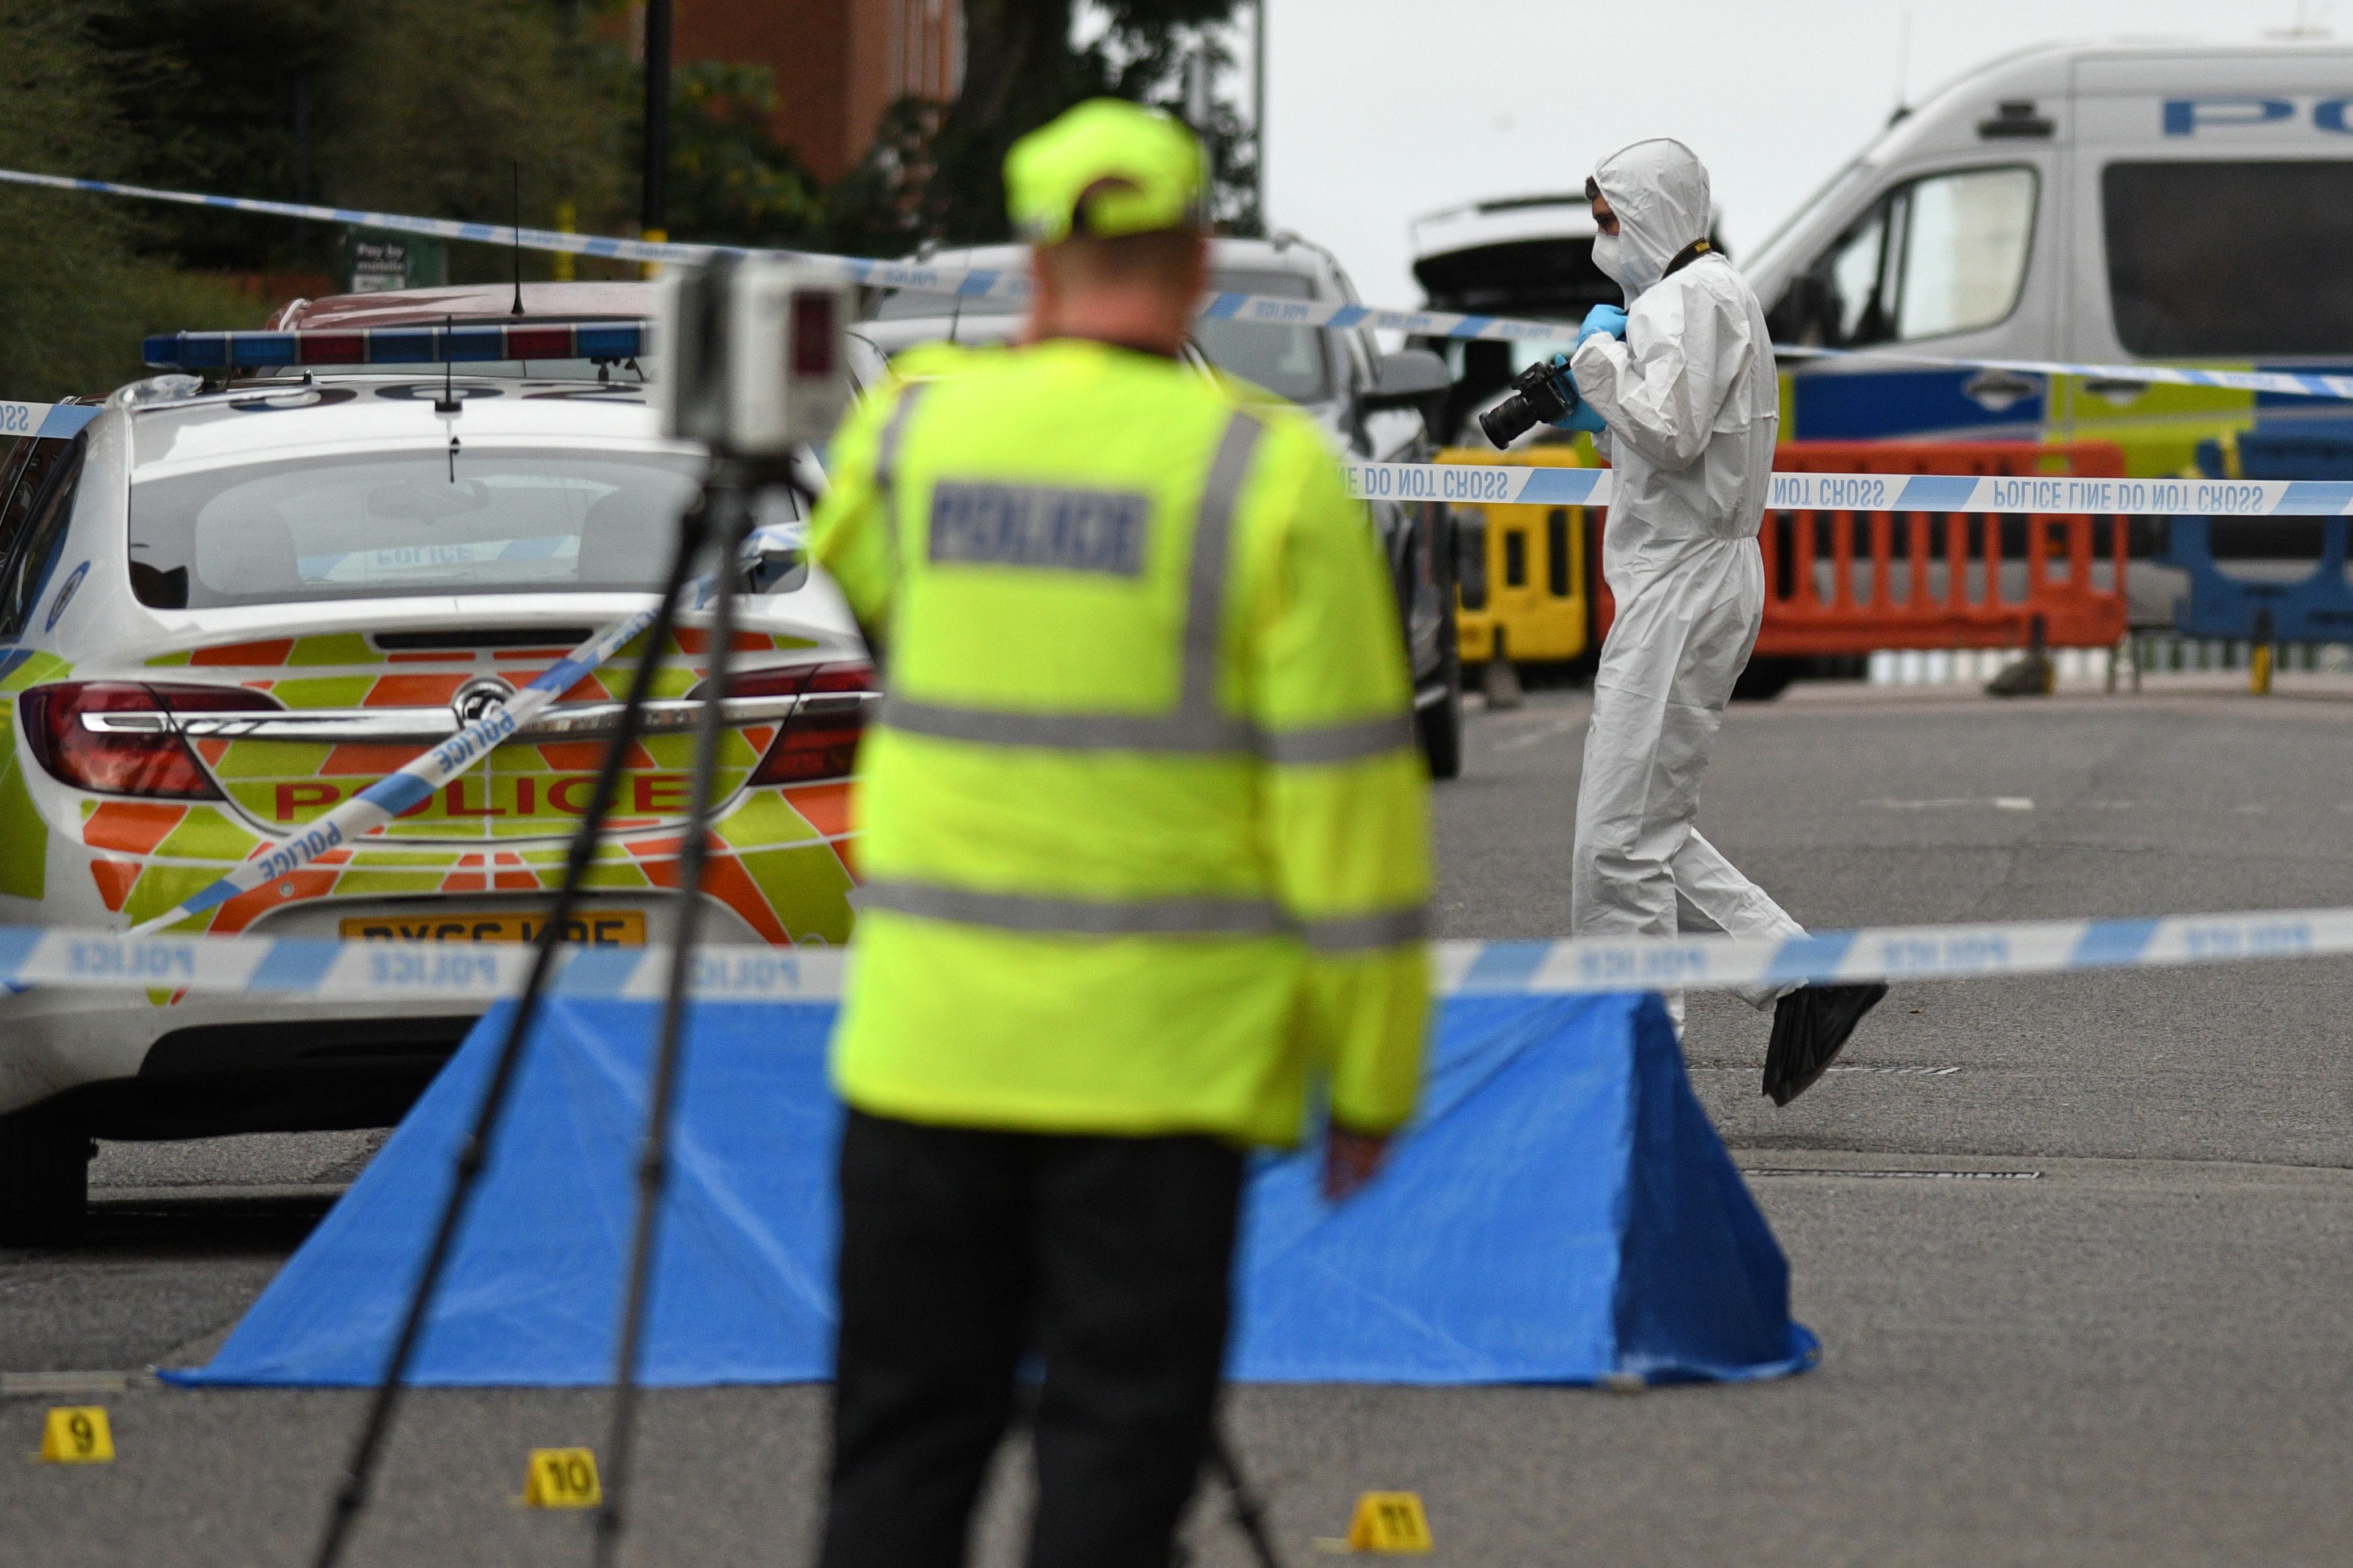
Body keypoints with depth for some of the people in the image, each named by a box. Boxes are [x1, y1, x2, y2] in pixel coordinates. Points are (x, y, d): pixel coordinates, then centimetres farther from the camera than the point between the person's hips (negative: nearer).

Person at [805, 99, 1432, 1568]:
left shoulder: (913, 428, 2)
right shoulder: (1272, 475, -7)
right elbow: (1347, 793, -8)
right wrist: (1371, 1074, -1)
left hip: (931, 1039, 3)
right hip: (1164, 1052, -3)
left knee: (904, 1443, 10)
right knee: (1115, 1445, 1)